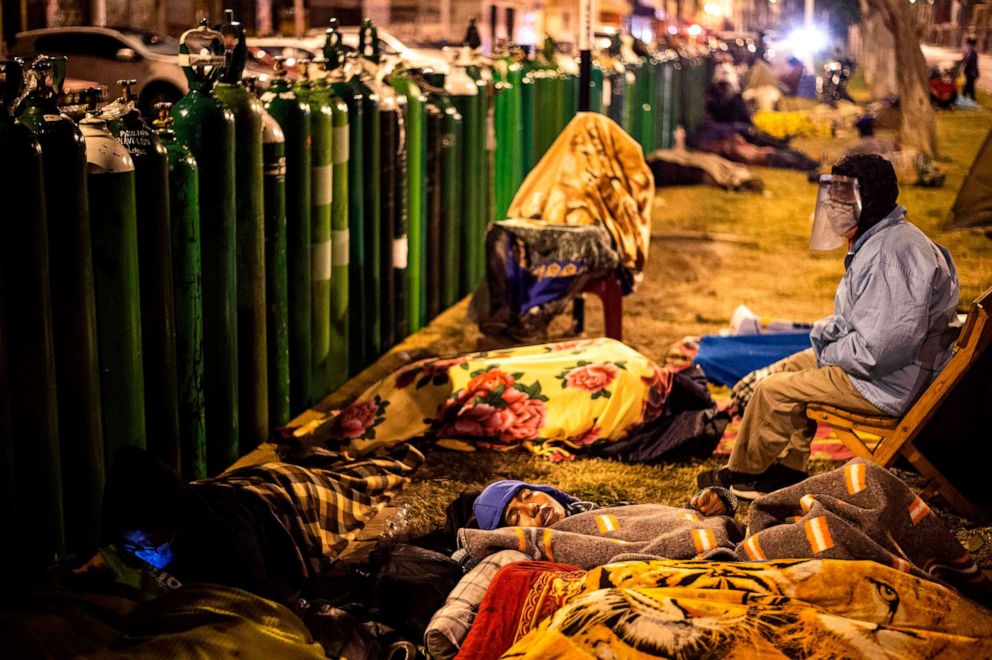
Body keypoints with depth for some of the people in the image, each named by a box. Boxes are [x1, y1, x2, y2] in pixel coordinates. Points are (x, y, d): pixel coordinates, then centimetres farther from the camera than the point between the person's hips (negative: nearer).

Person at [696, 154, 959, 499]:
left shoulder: (892, 254, -26)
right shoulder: (874, 242, 10)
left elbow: (876, 347, -29)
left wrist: (829, 355, -12)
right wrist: (825, 332, 6)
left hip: (888, 383, -11)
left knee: (772, 391, -6)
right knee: (783, 370, 18)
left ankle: (741, 473, 16)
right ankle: (788, 470, 21)